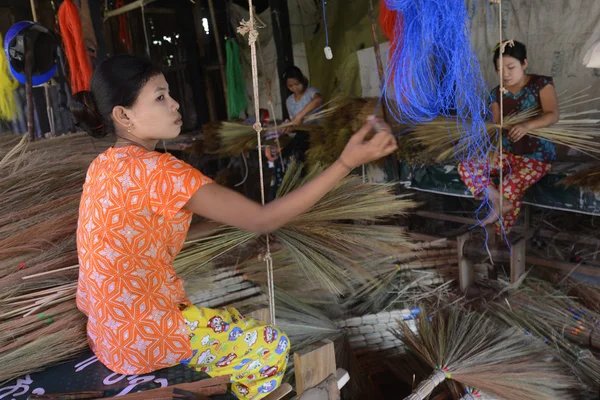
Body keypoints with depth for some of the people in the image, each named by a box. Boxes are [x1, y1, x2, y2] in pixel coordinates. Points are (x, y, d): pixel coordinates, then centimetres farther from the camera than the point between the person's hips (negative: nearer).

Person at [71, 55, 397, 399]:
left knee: (235, 321, 26)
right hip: (143, 336, -8)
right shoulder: (156, 170, -26)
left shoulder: (105, 166, 3)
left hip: (114, 327, 9)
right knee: (272, 345, 9)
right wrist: (346, 163, -28)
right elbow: (263, 220, -28)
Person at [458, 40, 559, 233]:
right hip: (507, 151, 5)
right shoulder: (497, 93, 3)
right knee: (465, 167, -14)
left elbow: (553, 115, -20)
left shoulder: (542, 84, -8)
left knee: (509, 188, -27)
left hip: (536, 156, -5)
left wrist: (527, 126, -40)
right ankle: (499, 201, -27)